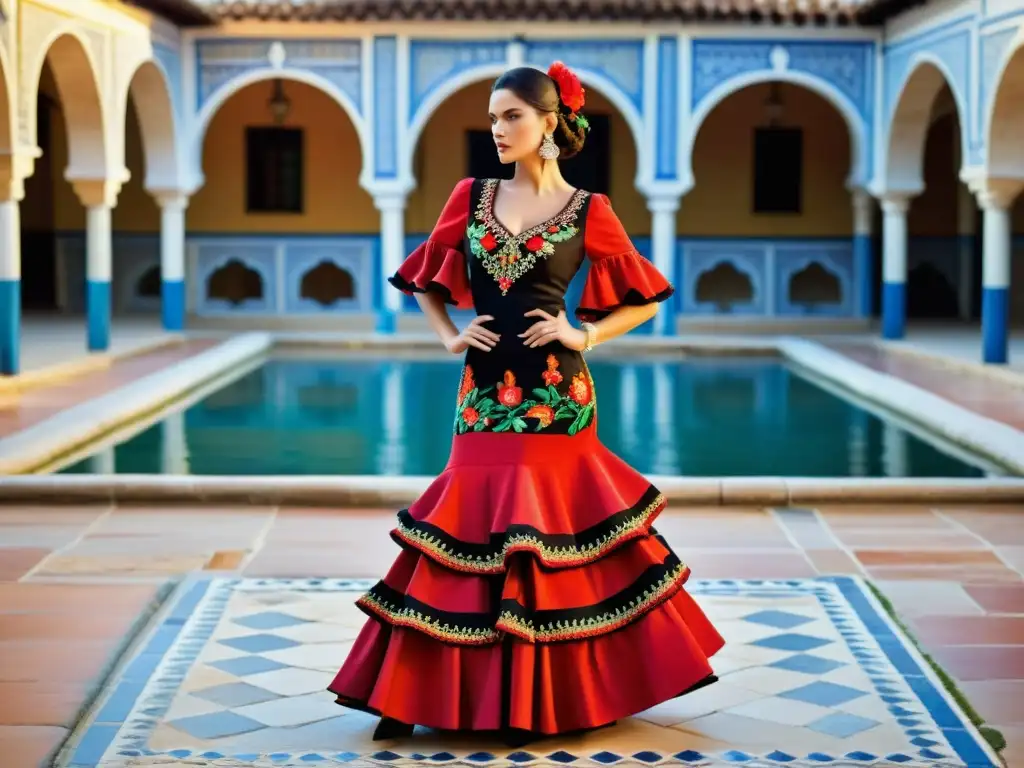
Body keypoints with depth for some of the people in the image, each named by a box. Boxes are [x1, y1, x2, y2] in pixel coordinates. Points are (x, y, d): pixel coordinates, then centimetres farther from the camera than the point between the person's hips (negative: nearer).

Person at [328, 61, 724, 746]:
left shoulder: (587, 211, 1)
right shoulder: (471, 197, 10)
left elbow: (645, 301, 7)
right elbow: (427, 281, 21)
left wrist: (584, 335, -5)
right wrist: (450, 337, 6)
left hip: (554, 396, -3)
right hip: (485, 393, 3)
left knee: (552, 540, -1)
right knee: (471, 535, 2)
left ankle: (551, 701, 15)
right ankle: (413, 696, 9)